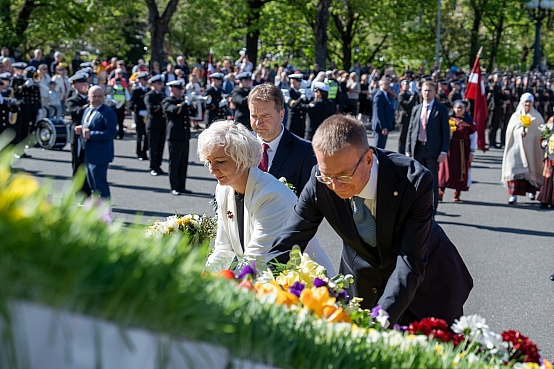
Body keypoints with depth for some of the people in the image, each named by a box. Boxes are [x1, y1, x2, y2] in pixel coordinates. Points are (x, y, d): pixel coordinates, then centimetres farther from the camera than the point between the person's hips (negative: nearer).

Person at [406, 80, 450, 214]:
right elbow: (410, 131, 12)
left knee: (433, 182, -1)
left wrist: (444, 151, -12)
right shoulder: (416, 109, 13)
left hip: (433, 150, -4)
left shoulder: (441, 109, 2)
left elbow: (446, 132, -2)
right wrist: (408, 150, 3)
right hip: (417, 148, 4)